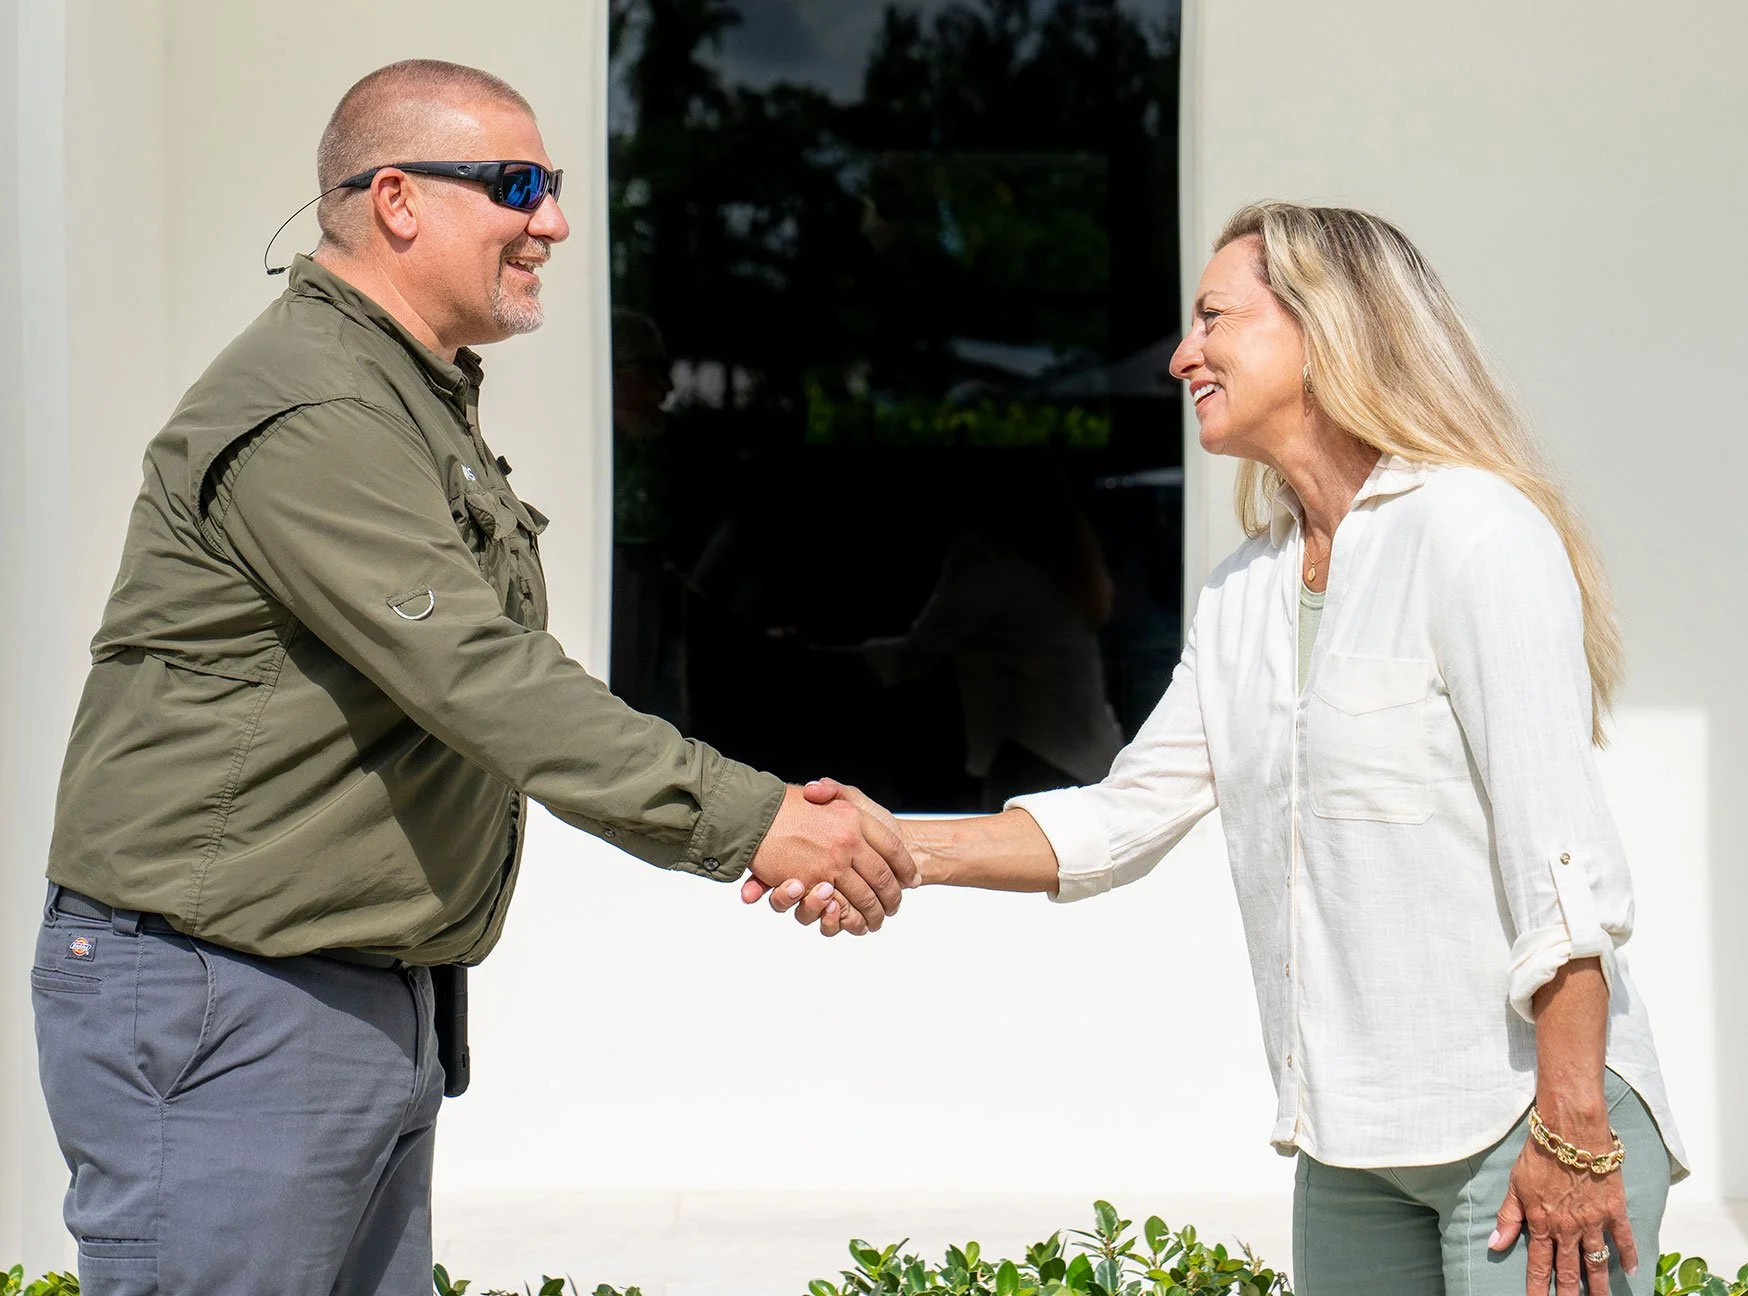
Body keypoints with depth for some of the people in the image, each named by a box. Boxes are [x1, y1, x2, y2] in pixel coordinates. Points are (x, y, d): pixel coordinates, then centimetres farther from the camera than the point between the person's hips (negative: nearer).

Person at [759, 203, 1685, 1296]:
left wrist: (1571, 1131, -20)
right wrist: (899, 845, 3)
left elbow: (1564, 848, -16)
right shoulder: (1244, 591, 15)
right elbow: (1126, 817, 15)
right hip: (1351, 1143, 8)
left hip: (1523, 1122, -8)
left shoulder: (1473, 530, -11)